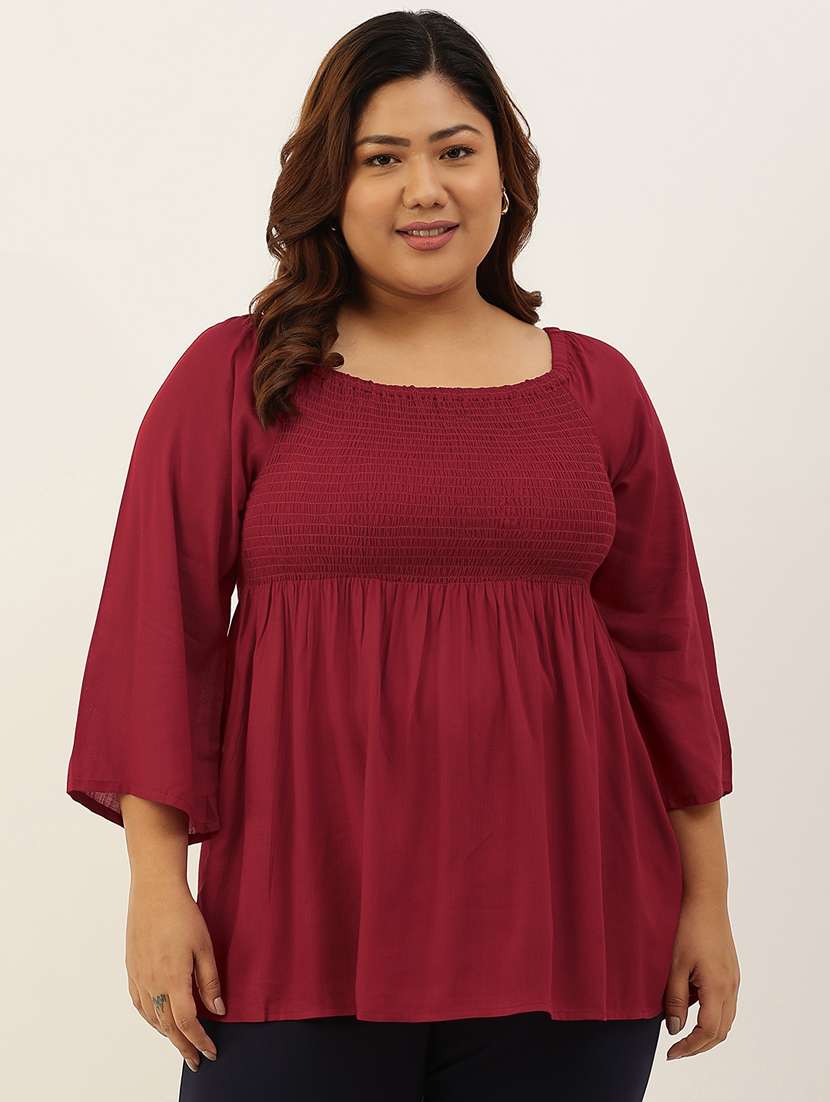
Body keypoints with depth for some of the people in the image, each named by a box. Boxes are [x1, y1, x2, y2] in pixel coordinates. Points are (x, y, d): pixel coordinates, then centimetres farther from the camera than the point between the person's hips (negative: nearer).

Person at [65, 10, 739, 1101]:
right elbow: (163, 628, -1)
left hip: (564, 931, 2)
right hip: (298, 930, -2)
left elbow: (663, 644, 10)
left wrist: (706, 899, 10)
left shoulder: (595, 389, 9)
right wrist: (158, 886, -6)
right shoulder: (233, 378, 2)